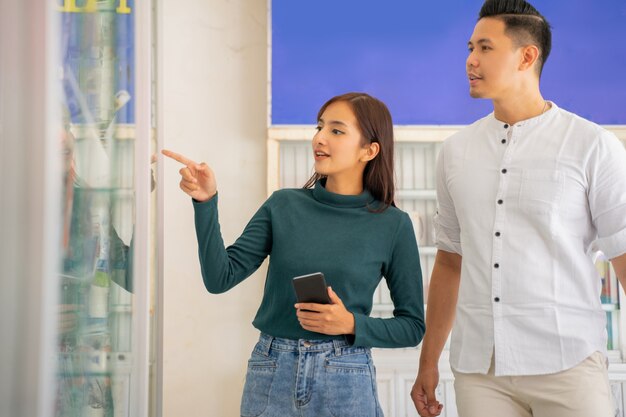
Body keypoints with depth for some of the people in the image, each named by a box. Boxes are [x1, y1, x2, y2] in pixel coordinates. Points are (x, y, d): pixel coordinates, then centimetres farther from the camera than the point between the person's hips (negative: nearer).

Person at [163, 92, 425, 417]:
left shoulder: (392, 225, -4)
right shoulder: (283, 205, 1)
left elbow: (412, 326, 1)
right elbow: (220, 278, -7)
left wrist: (351, 324, -14)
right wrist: (206, 203, -16)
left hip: (343, 380, -2)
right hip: (270, 376, 2)